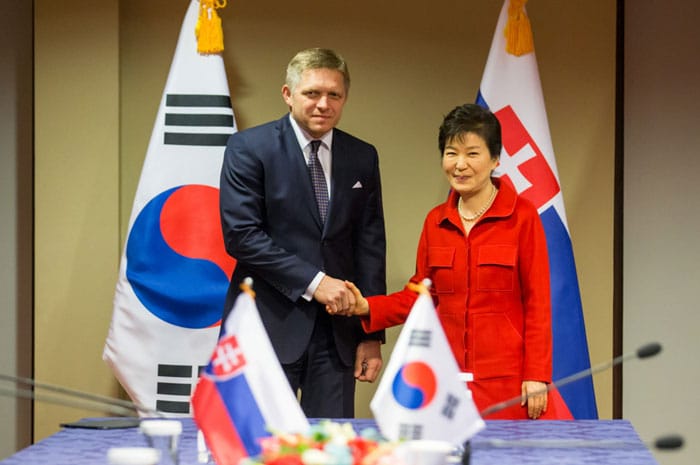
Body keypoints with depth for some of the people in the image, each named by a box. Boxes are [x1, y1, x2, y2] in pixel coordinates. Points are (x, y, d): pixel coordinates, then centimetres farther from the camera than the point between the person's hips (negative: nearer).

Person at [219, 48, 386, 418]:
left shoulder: (362, 158, 10)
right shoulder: (249, 148, -2)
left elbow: (370, 246, 11)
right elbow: (240, 234, -11)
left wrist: (372, 335, 6)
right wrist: (312, 282, -15)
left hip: (336, 332, 4)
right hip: (270, 325, -4)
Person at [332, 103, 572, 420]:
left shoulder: (522, 216, -1)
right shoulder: (435, 222, 12)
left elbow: (537, 302, -3)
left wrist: (536, 376, -8)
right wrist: (367, 307, 0)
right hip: (448, 378, 4)